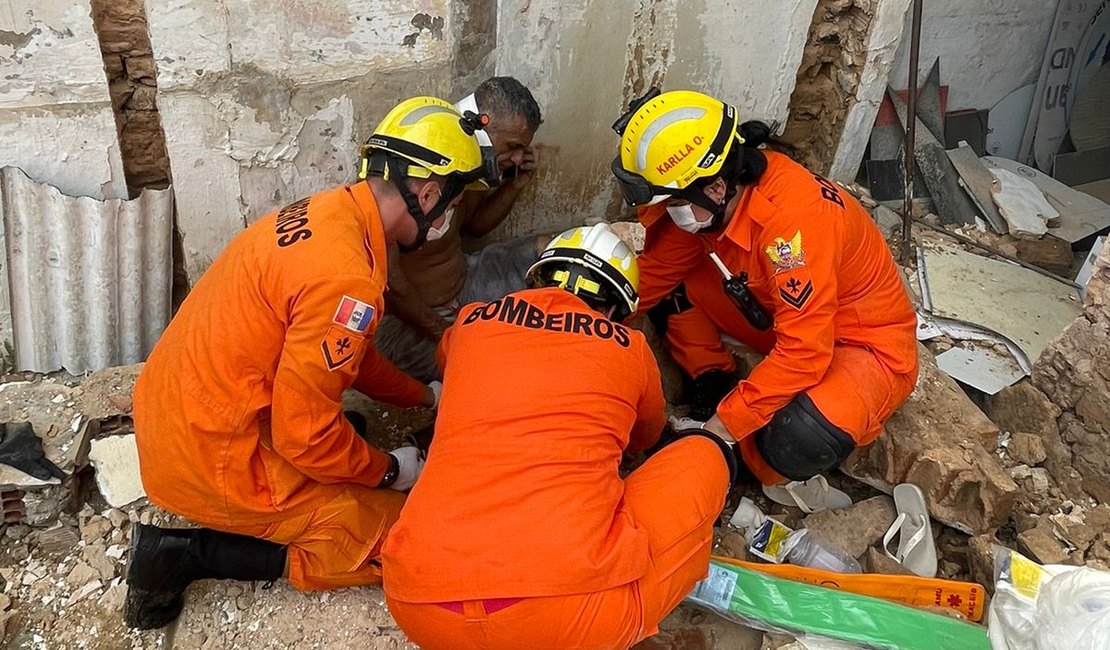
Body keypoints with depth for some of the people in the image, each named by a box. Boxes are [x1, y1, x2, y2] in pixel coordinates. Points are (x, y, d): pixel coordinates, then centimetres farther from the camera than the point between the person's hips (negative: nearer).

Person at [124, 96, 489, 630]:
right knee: (399, 539, -1)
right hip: (213, 461, -9)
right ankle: (190, 553, -2)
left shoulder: (327, 213, 3)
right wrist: (389, 471, -6)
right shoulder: (345, 275, -28)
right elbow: (304, 432, -23)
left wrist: (423, 396, 24)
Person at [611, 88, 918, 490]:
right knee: (675, 288, -4)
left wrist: (727, 423, -28)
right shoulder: (708, 200, -12)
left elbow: (804, 353, -34)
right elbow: (654, 274, -1)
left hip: (869, 344, -7)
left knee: (797, 440, -36)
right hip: (786, 320, 7)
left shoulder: (793, 215, -35)